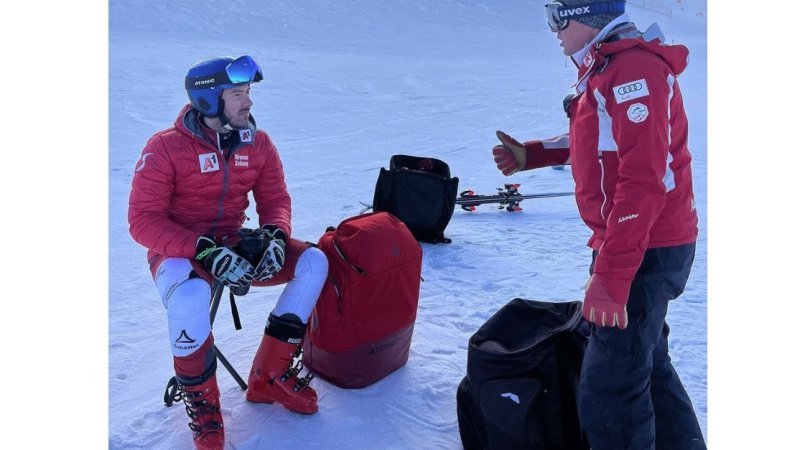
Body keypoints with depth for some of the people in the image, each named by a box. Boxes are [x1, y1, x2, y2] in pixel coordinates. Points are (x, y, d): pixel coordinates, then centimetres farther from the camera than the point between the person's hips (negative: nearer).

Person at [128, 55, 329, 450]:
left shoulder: (258, 143, -1)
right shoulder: (166, 148, -16)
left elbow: (275, 199, 3)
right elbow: (142, 220, -18)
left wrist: (275, 234, -21)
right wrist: (205, 251, -32)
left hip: (234, 244, 5)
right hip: (179, 251, -5)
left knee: (313, 262, -14)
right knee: (190, 296, -40)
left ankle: (269, 377, -4)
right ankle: (200, 399, -10)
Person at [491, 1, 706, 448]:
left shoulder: (634, 68, -20)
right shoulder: (606, 66, 12)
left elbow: (642, 182, -27)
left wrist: (610, 276, -28)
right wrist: (531, 155, 15)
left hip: (645, 250, -11)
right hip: (634, 245, 11)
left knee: (609, 391, -5)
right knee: (646, 361, 24)